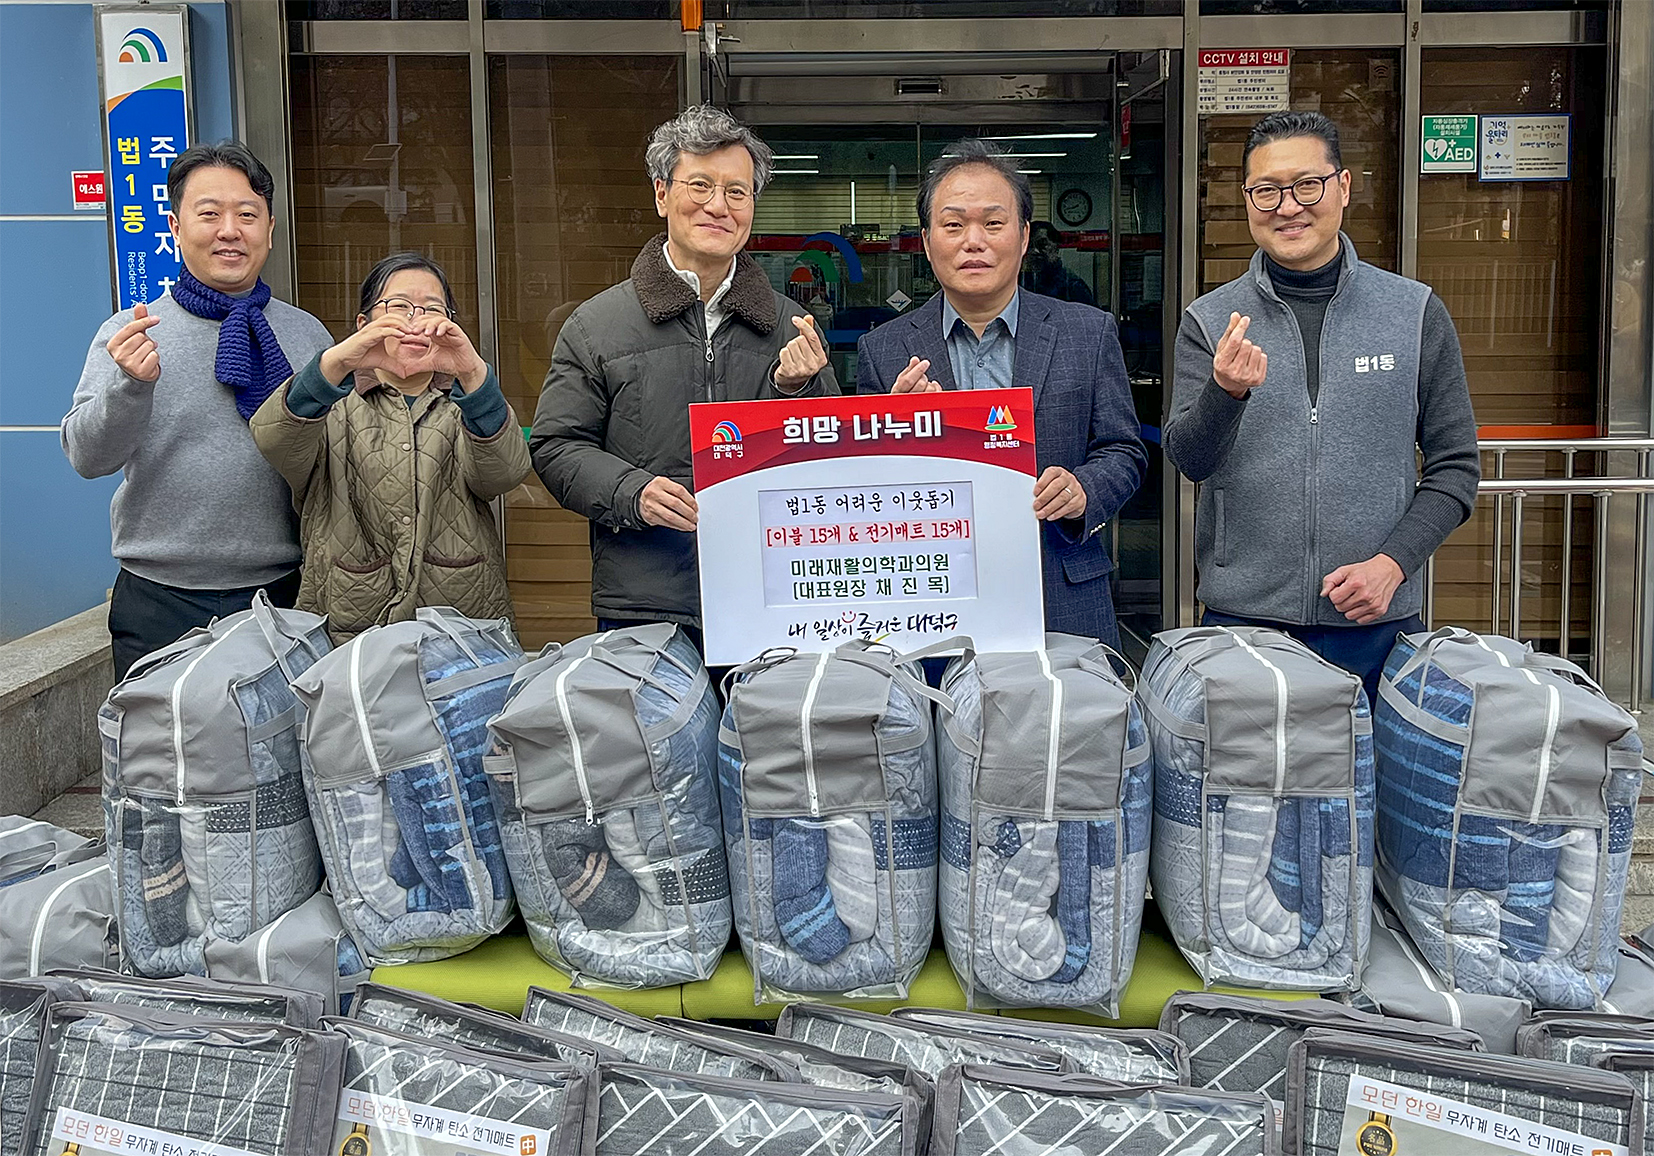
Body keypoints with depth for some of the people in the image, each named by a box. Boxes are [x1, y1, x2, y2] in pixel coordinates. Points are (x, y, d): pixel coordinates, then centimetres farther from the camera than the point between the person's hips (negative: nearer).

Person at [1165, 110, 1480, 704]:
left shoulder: (1416, 313, 2)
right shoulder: (1210, 321, 2)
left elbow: (1455, 466, 5)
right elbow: (1188, 460, -7)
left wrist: (1392, 563, -9)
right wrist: (1226, 393, -27)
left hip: (1375, 623, 1)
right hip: (1242, 617, 0)